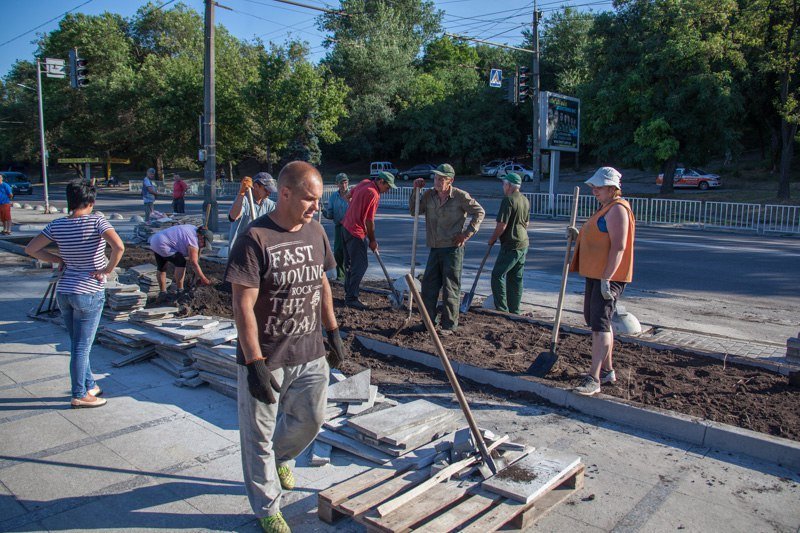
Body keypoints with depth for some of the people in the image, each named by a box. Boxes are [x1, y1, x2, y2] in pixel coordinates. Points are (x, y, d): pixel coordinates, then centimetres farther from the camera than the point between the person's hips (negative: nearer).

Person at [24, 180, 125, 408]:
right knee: (82, 347, 4)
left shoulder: (57, 225, 1)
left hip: (63, 291, 6)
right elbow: (119, 246, -29)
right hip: (90, 293, -6)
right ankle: (79, 396, 14)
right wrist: (108, 269, -14)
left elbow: (30, 249, 6)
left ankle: (90, 386, 32)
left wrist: (59, 259, 10)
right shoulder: (96, 221, -14)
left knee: (78, 344, 18)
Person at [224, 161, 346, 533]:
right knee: (259, 437, 11)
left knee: (311, 419, 21)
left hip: (310, 355, 6)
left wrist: (333, 333, 14)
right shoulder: (255, 238, -19)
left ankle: (280, 457, 52)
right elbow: (243, 306, -19)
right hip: (265, 360, -6)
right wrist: (255, 363, -21)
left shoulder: (315, 231, 2)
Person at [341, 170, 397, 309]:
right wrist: (372, 241, -7)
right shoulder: (373, 194, -19)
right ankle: (351, 298, -5)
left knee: (350, 263, 17)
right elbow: (369, 221, -17)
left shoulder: (364, 183, 7)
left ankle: (349, 291, 27)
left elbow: (349, 196, 24)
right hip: (356, 232, -10)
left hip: (346, 226, 10)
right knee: (360, 265, -6)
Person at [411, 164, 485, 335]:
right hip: (435, 249, 6)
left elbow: (479, 212, 0)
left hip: (453, 249, -5)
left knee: (450, 289, -1)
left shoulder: (460, 196, -8)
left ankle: (449, 325, 8)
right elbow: (414, 211, 15)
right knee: (428, 287, 9)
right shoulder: (429, 196, 7)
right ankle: (429, 321, 22)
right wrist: (416, 191, 4)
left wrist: (467, 233, -7)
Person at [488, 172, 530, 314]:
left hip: (511, 246, -9)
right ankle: (514, 311, 18)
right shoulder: (525, 201, 12)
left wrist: (492, 239, -5)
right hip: (524, 244, 9)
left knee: (498, 275, -3)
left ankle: (502, 309, -5)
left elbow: (502, 225, -19)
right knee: (516, 278, 13)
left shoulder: (508, 200, -16)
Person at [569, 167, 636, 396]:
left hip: (609, 277, -11)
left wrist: (606, 278, -26)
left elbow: (618, 246, -22)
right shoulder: (605, 209, 20)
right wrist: (578, 235, 10)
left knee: (600, 324, -13)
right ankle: (607, 371, 28)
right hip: (596, 275, 11)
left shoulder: (617, 209, -14)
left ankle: (594, 379, -13)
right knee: (597, 321, 16)